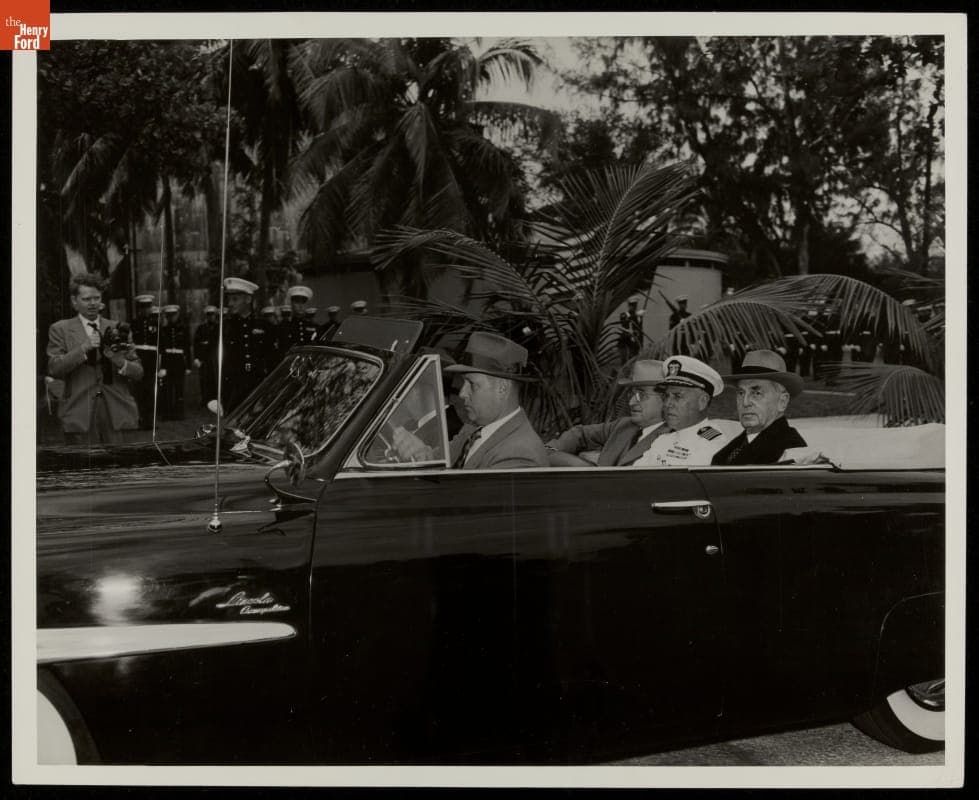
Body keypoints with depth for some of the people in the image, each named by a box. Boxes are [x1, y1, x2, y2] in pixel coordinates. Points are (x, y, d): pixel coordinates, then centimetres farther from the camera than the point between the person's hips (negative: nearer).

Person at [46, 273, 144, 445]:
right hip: (80, 415, -2)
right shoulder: (60, 330, 8)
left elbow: (138, 373, 10)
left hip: (118, 414, 2)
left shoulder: (118, 330, 13)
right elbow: (54, 369, -5)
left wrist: (120, 362, -11)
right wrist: (84, 348, -14)